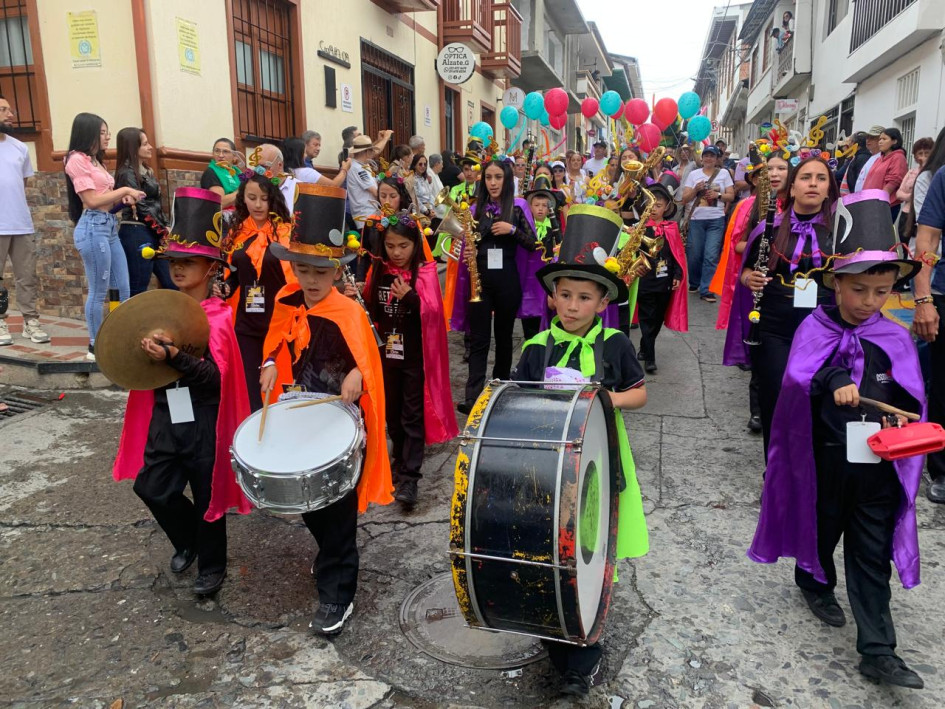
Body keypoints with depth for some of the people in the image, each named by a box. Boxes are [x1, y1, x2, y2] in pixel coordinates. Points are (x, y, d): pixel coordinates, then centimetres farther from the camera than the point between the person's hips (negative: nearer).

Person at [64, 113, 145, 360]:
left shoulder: (95, 160, 20)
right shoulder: (77, 159, -7)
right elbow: (91, 200, -14)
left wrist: (123, 198, -1)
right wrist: (124, 190, -7)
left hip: (109, 225, 9)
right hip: (93, 227, -9)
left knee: (124, 288, 9)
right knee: (99, 291, -3)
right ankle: (96, 347, 8)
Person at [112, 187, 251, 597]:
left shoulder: (219, 316, -14)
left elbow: (215, 377, -23)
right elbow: (149, 362, 15)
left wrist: (172, 356, -35)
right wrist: (143, 354, -7)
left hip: (203, 421, -6)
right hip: (164, 416, 6)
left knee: (207, 495, 8)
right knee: (153, 488, 8)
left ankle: (212, 566, 29)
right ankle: (188, 540, 36)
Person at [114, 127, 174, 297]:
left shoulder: (146, 171, 17)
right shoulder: (127, 173, -9)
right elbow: (141, 208, -15)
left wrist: (164, 229, 5)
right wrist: (164, 231, -10)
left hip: (153, 233, 9)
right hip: (137, 234, -9)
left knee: (171, 284, 9)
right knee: (138, 290, -5)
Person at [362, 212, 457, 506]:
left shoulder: (425, 272, -9)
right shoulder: (378, 271, 4)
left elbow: (433, 312, -17)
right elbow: (369, 306, 14)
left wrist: (411, 298, -32)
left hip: (415, 356, -5)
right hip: (386, 353, 5)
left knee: (412, 416, -1)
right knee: (391, 412, 16)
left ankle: (409, 477, 2)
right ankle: (401, 459, 35)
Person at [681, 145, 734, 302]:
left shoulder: (724, 173, 7)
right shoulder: (693, 174, 7)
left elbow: (731, 196, 7)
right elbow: (684, 199, 4)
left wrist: (718, 195, -11)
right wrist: (696, 189, -13)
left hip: (716, 220, -1)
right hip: (696, 219, 1)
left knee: (711, 256, -8)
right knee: (694, 255, 5)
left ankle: (706, 290, -4)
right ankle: (694, 283, 29)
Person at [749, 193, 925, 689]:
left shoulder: (895, 339, 0)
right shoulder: (816, 329, -8)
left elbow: (911, 401, 5)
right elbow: (797, 375, -24)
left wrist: (902, 425, -15)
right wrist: (833, 383, -42)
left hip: (878, 463, 2)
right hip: (826, 459, -2)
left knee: (872, 554, 7)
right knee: (822, 526, 20)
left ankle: (877, 651, 15)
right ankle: (814, 582, 49)